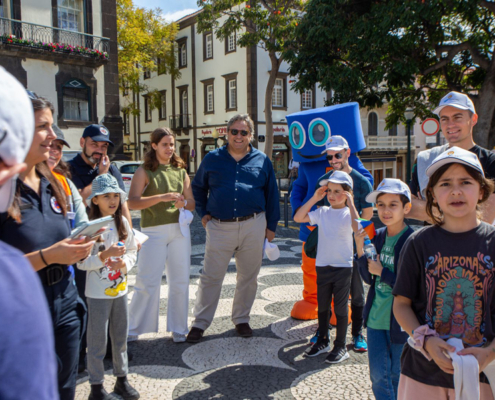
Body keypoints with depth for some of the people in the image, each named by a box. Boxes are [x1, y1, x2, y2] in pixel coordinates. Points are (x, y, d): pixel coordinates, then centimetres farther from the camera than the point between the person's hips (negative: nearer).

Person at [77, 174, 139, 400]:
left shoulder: (122, 223, 2)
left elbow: (132, 251, 6)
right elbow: (81, 262, -16)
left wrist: (124, 263, -14)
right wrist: (105, 255, -28)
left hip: (120, 289, 5)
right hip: (98, 294, -5)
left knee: (121, 337, 16)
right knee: (97, 341, 6)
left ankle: (122, 379, 32)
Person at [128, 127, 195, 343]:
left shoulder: (180, 171, 14)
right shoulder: (144, 171, 1)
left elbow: (192, 202, 15)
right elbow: (133, 202, -11)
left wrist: (183, 203, -8)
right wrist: (162, 197, -20)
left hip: (180, 229, 4)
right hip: (154, 230, -4)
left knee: (180, 281, 6)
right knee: (148, 282, -4)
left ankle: (178, 328, 19)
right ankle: (132, 329, 13)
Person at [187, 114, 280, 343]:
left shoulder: (262, 160, 7)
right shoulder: (213, 158, 6)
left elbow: (272, 195, 11)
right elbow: (198, 188, 17)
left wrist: (271, 226, 8)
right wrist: (203, 214, 7)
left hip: (253, 227, 1)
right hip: (219, 226, -1)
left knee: (248, 276, 10)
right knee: (210, 277, 2)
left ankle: (241, 319, 28)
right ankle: (200, 323, 14)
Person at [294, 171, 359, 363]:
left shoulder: (348, 213, -8)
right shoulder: (322, 212, 3)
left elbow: (357, 228, -28)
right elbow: (298, 218, -4)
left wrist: (350, 203, -24)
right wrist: (314, 198, -6)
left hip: (343, 267, -4)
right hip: (322, 266, 4)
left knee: (340, 307, 5)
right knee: (322, 306, 16)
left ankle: (341, 346, 18)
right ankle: (322, 340, 32)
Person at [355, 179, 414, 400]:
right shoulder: (377, 237, 1)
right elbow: (368, 278, 5)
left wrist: (382, 272, -16)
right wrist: (360, 249, -7)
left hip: (400, 321, -5)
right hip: (376, 318, 5)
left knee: (398, 378, 15)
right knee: (378, 377, 14)